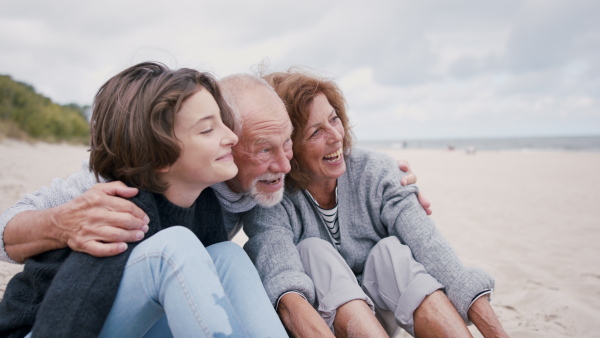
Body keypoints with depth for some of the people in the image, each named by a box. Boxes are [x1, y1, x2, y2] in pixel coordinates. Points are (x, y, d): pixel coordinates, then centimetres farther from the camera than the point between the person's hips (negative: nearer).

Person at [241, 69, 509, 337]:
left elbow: (430, 249, -21)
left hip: (384, 309, 2)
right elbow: (282, 280, -36)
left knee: (391, 250, -26)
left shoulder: (373, 173, -11)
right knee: (313, 251, -28)